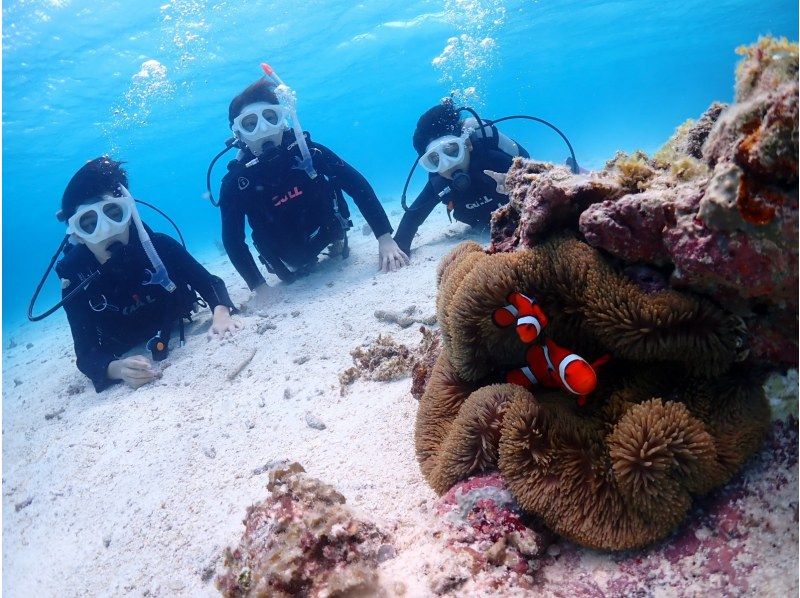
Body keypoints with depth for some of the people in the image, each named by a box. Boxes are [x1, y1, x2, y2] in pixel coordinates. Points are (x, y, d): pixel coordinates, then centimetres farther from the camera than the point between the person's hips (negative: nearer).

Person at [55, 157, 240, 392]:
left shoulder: (158, 246, -25)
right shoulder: (75, 282, -25)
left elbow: (210, 284, -18)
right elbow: (86, 354, -26)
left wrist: (221, 314, -41)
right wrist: (117, 369, -49)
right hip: (127, 358, 2)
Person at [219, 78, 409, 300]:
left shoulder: (305, 150, -24)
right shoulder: (235, 182, -25)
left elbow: (357, 185, -26)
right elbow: (232, 240, -21)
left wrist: (385, 239, -35)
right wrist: (260, 288, -30)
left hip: (328, 232, 1)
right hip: (291, 257, 0)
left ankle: (337, 245, 39)